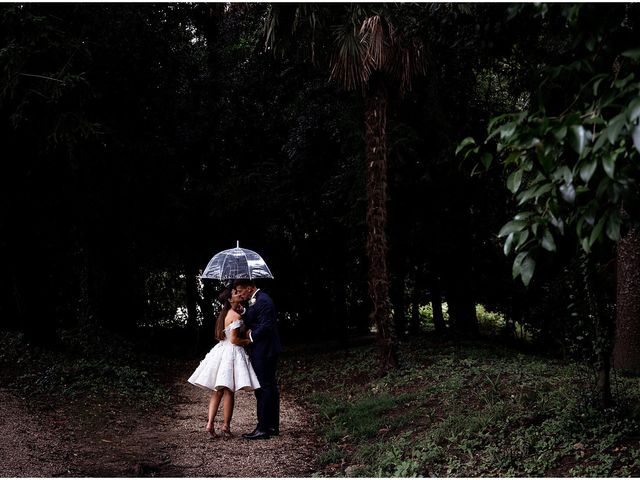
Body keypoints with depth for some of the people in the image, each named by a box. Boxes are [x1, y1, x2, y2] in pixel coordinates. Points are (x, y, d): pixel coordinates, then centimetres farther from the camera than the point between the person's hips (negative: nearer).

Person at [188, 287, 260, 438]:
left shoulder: (224, 314, 13)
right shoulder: (235, 316, -14)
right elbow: (234, 339, -19)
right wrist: (247, 341, -1)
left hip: (221, 350, 8)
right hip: (232, 352, -8)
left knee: (217, 391, 8)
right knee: (229, 392, -1)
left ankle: (210, 423, 0)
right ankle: (225, 426, 3)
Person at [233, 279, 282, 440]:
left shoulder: (262, 301, -17)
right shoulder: (252, 301, 14)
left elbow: (265, 326, -23)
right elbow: (249, 322, 14)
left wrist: (251, 336, -10)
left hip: (264, 352, -11)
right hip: (265, 351, 11)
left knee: (263, 388, -8)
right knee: (270, 386, 14)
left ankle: (263, 429, -7)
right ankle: (273, 426, 21)